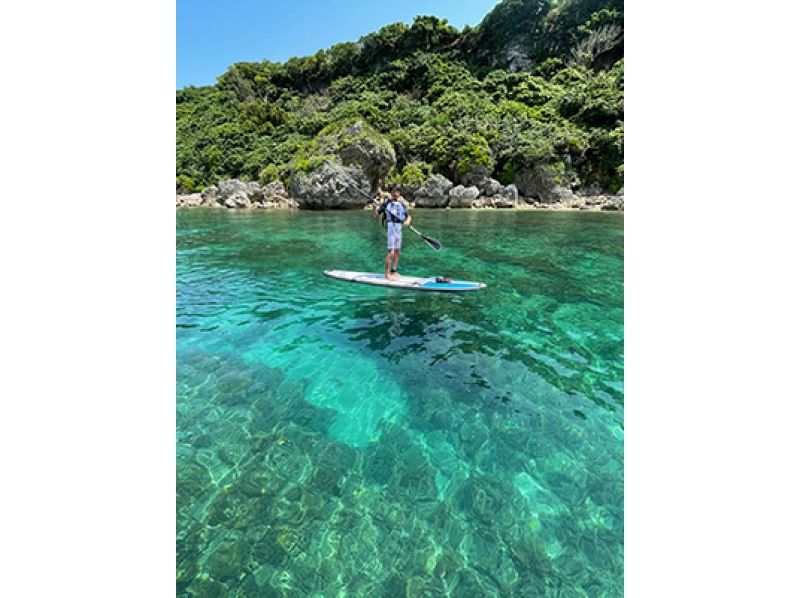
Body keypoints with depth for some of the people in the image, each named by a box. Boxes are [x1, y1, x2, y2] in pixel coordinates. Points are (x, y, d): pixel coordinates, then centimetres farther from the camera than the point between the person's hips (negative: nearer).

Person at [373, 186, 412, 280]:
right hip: (391, 226, -6)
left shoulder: (402, 204, 15)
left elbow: (408, 215, 11)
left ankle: (393, 271, 26)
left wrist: (408, 220, -11)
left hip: (399, 228, 6)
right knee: (391, 252, -13)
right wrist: (375, 207, -22)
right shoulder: (387, 203, 1)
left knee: (397, 251, 12)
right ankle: (387, 274, -7)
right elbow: (376, 213, -1)